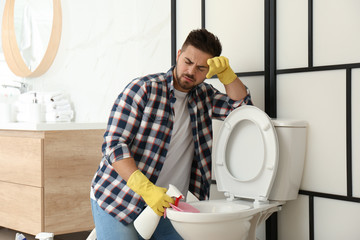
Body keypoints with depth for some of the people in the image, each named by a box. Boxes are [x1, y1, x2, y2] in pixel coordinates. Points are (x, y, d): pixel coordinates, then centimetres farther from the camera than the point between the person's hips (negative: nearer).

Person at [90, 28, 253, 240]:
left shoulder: (203, 95, 10)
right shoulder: (143, 89, -10)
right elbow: (114, 145, -16)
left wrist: (226, 73, -8)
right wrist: (146, 189, -28)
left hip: (165, 206, 5)